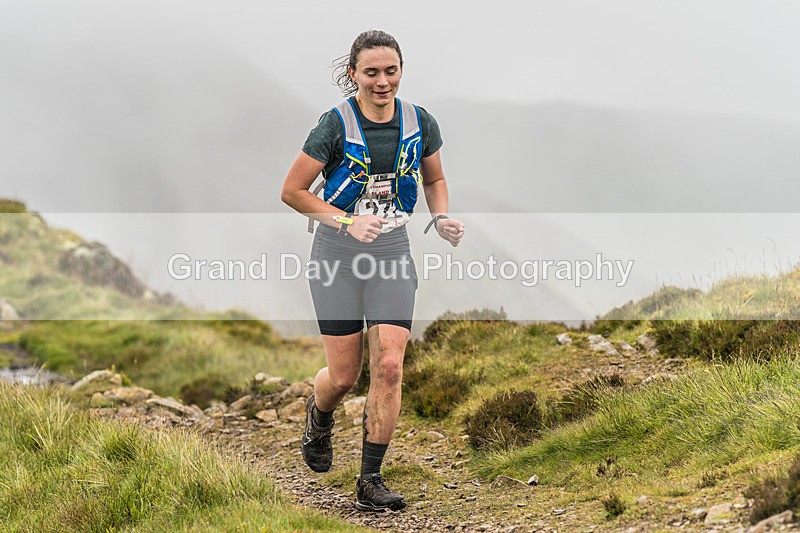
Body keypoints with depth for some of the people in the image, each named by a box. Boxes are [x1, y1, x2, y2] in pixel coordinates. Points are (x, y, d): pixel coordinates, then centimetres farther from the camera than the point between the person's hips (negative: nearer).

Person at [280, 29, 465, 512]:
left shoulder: (420, 123, -1)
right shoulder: (336, 124, -12)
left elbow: (434, 180, 17)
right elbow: (292, 191, -7)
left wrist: (442, 219, -3)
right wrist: (347, 222, -18)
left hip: (393, 253, 2)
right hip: (338, 254, -2)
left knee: (389, 367, -10)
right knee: (345, 375, 2)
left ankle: (371, 480, 1)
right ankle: (319, 415, 40)